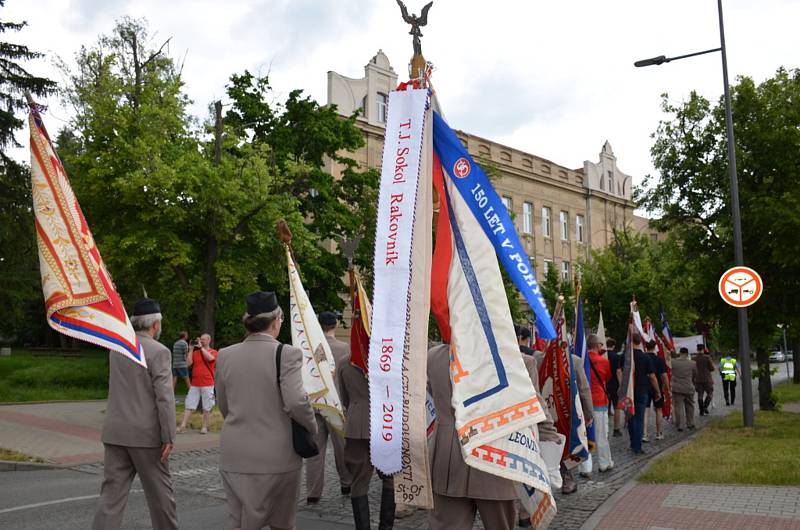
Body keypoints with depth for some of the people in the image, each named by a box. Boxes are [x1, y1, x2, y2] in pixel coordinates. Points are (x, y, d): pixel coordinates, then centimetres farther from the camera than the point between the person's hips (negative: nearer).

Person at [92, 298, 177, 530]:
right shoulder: (159, 351, -12)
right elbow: (164, 398, -17)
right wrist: (168, 438, -13)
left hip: (116, 433, 5)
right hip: (146, 435, -5)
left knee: (112, 494, 3)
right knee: (160, 491, 11)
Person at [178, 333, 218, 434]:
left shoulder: (213, 352, 0)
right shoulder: (195, 352, 9)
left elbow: (210, 358, -23)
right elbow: (188, 363, -3)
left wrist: (201, 347, -15)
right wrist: (191, 349, -3)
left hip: (207, 384, -3)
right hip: (195, 384, 3)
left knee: (207, 407, 4)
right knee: (189, 405, 2)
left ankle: (204, 426, 15)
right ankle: (182, 426, 3)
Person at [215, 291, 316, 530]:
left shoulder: (225, 355, 0)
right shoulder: (287, 354, -13)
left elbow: (224, 406, 9)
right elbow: (296, 402, -20)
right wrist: (312, 427, -1)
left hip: (235, 455, 3)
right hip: (278, 455, -3)